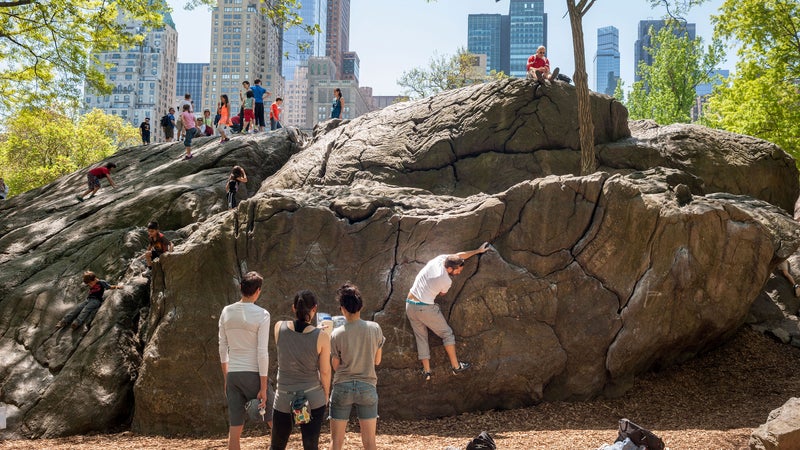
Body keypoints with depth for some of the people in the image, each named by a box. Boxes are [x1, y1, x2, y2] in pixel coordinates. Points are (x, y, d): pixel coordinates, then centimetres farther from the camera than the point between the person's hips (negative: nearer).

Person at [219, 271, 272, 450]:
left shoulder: (226, 312, 5)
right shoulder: (261, 314, -11)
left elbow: (223, 348, 10)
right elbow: (262, 352, -13)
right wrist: (263, 388, -10)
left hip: (233, 375, 5)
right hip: (253, 374, -5)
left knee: (235, 427, 7)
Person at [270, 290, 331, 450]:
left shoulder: (279, 327, -7)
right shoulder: (322, 337, -13)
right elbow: (325, 372, -5)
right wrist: (326, 395, 12)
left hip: (284, 399, 2)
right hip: (313, 399, -1)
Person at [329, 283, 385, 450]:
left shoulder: (336, 334, -10)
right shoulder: (374, 329, -6)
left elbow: (335, 366, 0)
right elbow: (377, 360, 5)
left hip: (342, 387, -1)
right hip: (367, 387, 1)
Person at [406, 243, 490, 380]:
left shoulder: (440, 258, -4)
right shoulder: (447, 281, -18)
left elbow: (459, 255, 13)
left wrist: (478, 250, 22)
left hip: (410, 305, 7)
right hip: (426, 308, -7)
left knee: (421, 338, 14)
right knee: (447, 334, 10)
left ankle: (426, 371, 14)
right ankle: (456, 366, 14)